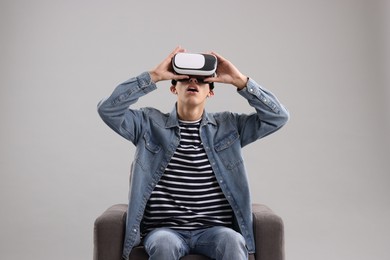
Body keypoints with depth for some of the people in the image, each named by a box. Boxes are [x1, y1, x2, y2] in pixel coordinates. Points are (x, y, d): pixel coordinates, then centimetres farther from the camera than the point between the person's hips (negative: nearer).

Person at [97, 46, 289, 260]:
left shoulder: (228, 125, 11)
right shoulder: (150, 123, 8)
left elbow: (278, 116, 3)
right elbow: (108, 109, -6)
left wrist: (240, 81, -5)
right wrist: (153, 76, -8)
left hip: (215, 230, 1)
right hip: (164, 230, -1)